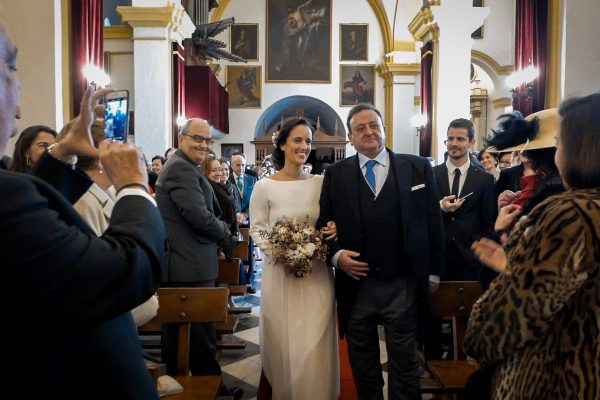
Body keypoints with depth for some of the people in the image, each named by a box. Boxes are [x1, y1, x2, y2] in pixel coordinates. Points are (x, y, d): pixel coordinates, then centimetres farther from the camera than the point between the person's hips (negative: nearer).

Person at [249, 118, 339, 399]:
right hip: (279, 273, -1)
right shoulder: (264, 186, -4)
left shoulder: (321, 183, 2)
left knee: (315, 344, 4)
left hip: (316, 273, 1)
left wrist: (334, 230, -12)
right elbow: (256, 229, -2)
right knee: (282, 342, 11)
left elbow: (331, 223, 11)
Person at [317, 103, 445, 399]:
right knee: (362, 364, 18)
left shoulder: (418, 167, 1)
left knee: (404, 363, 12)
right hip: (356, 284, 1)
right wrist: (336, 254, -11)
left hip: (404, 286, -1)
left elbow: (433, 222, 3)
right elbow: (324, 223, 6)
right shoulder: (335, 174, 3)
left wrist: (434, 272, 3)